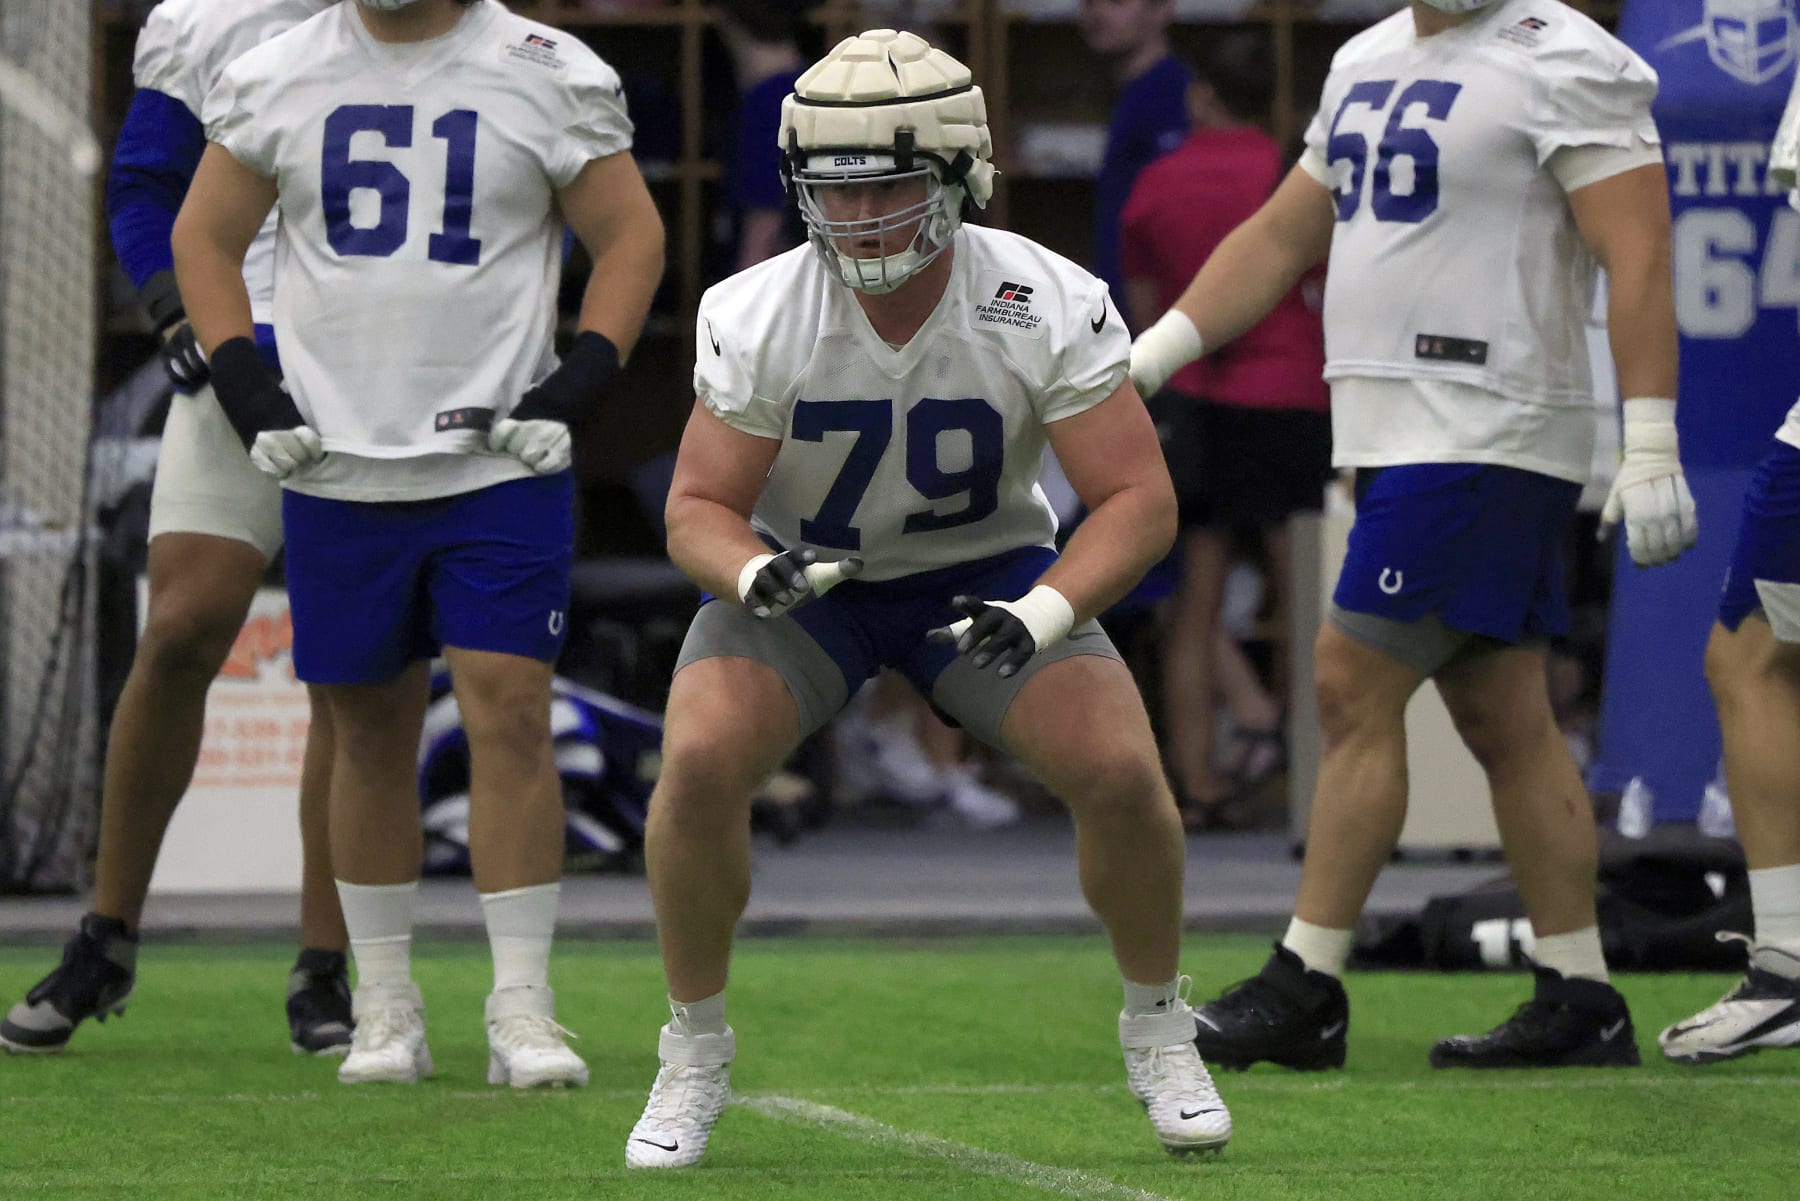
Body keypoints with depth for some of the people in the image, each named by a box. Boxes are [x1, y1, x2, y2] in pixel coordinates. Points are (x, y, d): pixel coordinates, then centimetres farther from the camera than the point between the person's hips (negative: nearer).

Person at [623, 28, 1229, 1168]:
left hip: (987, 570, 0)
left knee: (1123, 771, -20)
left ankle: (1159, 1030, 8)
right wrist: (757, 573, -39)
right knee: (700, 762, -26)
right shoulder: (754, 318, -23)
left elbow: (1139, 500, -22)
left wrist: (1041, 614, -40)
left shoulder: (1048, 307, -25)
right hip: (802, 575, 0)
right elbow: (700, 507, -15)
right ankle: (695, 1053, -4)